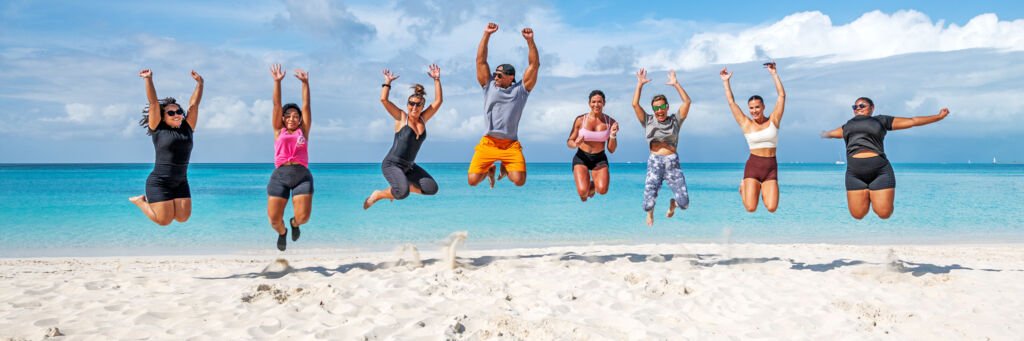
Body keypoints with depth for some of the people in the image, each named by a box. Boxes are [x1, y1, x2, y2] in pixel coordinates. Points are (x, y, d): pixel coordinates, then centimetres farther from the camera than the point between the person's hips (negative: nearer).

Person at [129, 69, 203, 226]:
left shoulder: (187, 128, 9)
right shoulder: (158, 130, -1)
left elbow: (194, 104, 5)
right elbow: (153, 102, -6)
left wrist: (200, 83, -1)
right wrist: (148, 79, -10)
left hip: (181, 183, 5)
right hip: (159, 182, -5)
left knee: (183, 218, -3)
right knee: (164, 221, -6)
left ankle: (154, 202, 26)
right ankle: (140, 201, 23)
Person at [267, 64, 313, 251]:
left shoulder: (303, 131, 15)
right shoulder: (279, 131, 15)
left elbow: (306, 106, 11)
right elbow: (276, 105, 10)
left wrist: (305, 83, 7)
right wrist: (277, 82, 4)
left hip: (302, 175, 0)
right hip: (280, 175, 0)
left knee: (303, 216, -13)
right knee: (274, 219, -6)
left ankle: (294, 223, 26)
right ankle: (282, 232, 32)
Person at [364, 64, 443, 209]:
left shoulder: (422, 119, 7)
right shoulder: (401, 117, -6)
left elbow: (438, 101, 5)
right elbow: (383, 99, -16)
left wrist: (437, 79, 3)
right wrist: (387, 82, -4)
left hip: (409, 166, 6)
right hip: (392, 164, -6)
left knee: (432, 188, -6)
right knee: (403, 193, -30)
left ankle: (398, 186, 15)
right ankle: (378, 195, 0)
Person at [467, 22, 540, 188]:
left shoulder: (521, 90, 7)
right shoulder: (489, 86, 10)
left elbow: (535, 65, 2)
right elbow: (480, 60, 7)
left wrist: (530, 41, -7)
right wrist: (486, 35, 1)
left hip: (511, 145, -1)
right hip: (488, 142, 1)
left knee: (519, 181, -18)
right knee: (472, 180, -12)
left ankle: (506, 168, 21)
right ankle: (489, 169, 26)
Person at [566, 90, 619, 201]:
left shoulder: (610, 122, -5)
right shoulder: (580, 120, -9)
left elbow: (611, 150, -2)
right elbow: (569, 142, 1)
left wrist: (613, 135, -20)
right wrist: (575, 144, -22)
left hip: (600, 160, 1)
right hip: (581, 159, -1)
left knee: (602, 190, -24)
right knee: (583, 191, -23)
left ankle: (592, 185, 16)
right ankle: (585, 189, 19)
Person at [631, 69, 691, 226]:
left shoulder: (675, 121, 12)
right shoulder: (648, 121, 12)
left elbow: (687, 102, 2)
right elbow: (635, 104, 1)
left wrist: (675, 84, -2)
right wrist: (640, 85, -2)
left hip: (673, 162, 1)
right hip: (654, 162, -1)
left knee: (684, 204, -5)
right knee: (648, 205, -13)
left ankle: (673, 204, 35)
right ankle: (650, 213, 28)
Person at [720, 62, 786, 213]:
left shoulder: (773, 120, 7)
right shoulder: (746, 124, 4)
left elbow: (782, 95, 4)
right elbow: (731, 102, 6)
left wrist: (774, 74, 3)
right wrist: (725, 81, 8)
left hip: (771, 168, 1)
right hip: (753, 166, -1)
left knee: (772, 208, -12)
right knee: (750, 208, -12)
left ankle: (764, 189, 23)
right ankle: (744, 186, 22)